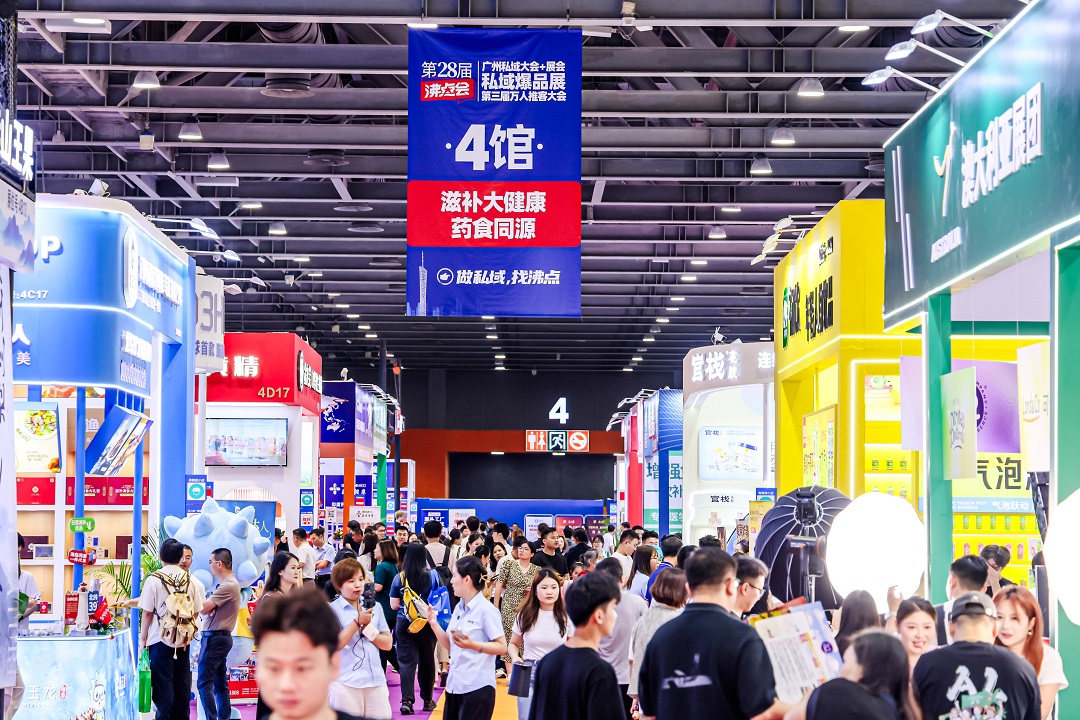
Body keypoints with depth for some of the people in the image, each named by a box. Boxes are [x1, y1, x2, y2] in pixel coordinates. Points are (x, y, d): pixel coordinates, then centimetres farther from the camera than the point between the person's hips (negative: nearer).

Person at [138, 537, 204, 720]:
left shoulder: (154, 579, -9)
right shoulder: (189, 580, 2)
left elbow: (147, 612, -8)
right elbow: (196, 610, 5)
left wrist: (143, 638, 2)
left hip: (160, 639, -4)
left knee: (162, 684, 1)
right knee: (182, 684, 10)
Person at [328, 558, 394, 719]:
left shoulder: (374, 607, 11)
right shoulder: (332, 609, -3)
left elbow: (388, 644, 10)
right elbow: (334, 645, -13)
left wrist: (368, 630, -7)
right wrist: (357, 621, -16)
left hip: (376, 681, 4)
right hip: (346, 683, -4)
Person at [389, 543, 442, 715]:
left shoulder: (399, 578, -4)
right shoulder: (432, 575, -5)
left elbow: (394, 605, -3)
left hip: (404, 623, -1)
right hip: (427, 623, 1)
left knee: (406, 661, -1)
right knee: (427, 660, 13)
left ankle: (407, 700, -12)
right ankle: (427, 700, 22)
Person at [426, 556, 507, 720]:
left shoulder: (486, 610, -12)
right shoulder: (458, 608, 12)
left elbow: (502, 647, -12)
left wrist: (473, 645, -24)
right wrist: (434, 625, 2)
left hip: (477, 687, -8)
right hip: (454, 685, 8)